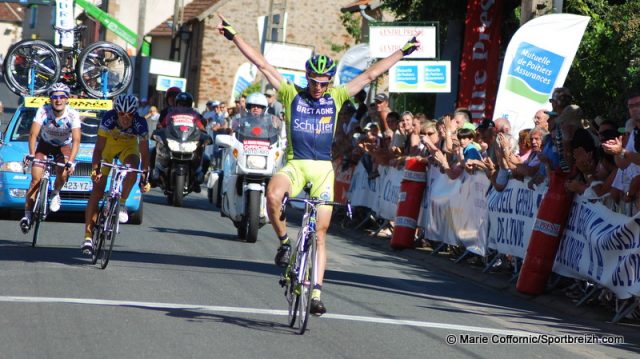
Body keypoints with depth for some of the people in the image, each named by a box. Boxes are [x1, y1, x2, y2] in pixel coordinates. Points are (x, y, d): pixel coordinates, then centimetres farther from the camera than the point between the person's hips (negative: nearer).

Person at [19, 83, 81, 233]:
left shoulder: (72, 114, -26)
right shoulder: (43, 111, -25)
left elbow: (76, 140, -32)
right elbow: (33, 134, -30)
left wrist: (70, 162, -43)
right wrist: (31, 154, -43)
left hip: (64, 146, 0)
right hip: (44, 144, 0)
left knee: (63, 172, -28)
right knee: (36, 179, -13)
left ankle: (55, 193, 3)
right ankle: (27, 214, -7)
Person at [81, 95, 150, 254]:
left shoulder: (140, 123, -30)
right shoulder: (108, 118, -33)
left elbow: (144, 152, -24)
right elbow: (99, 147, -29)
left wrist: (144, 177, -28)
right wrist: (95, 169, -40)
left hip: (129, 145, 1)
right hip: (109, 143, -1)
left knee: (133, 169, -35)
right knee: (97, 190, -9)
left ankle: (122, 204, -8)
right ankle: (88, 236, -7)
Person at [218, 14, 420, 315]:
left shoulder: (336, 97, 8)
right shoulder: (291, 95, 4)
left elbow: (370, 74, 10)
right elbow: (262, 64, 1)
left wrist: (403, 51, 11)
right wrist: (233, 36, -2)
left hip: (323, 168, 2)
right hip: (295, 164, -1)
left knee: (320, 232, -1)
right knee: (272, 195, -34)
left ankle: (316, 293, 2)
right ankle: (284, 242, -8)